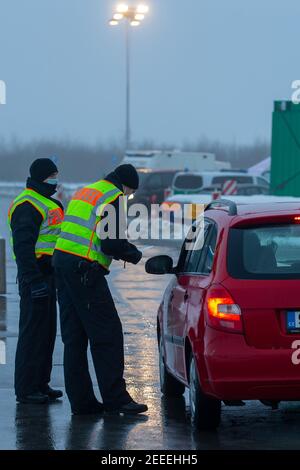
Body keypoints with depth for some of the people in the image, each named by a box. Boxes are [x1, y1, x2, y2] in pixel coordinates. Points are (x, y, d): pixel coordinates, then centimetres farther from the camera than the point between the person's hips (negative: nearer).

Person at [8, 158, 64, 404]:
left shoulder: (47, 202, 19)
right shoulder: (28, 206, -15)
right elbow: (23, 245, -22)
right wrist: (34, 280, -26)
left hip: (47, 276, 10)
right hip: (35, 275, -10)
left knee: (47, 332, 13)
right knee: (33, 332, -8)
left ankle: (40, 384, 21)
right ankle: (26, 389, -5)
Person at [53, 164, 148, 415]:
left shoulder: (84, 192, 22)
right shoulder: (114, 198, -6)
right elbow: (112, 244, -15)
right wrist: (135, 254, 3)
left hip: (62, 260, 9)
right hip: (85, 270, -9)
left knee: (74, 337, 10)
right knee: (107, 334, -6)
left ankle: (81, 400, 11)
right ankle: (115, 398, -7)